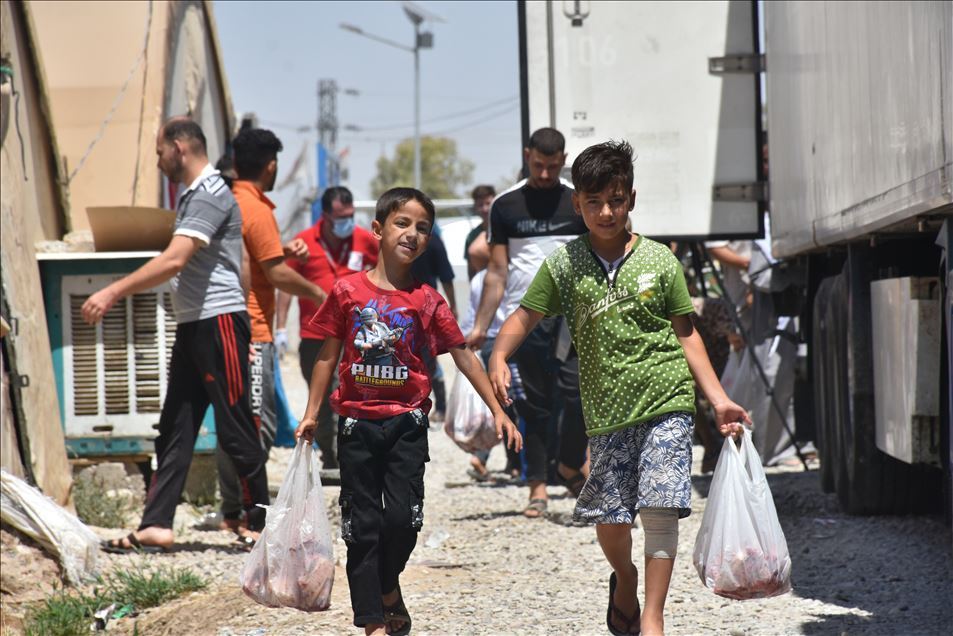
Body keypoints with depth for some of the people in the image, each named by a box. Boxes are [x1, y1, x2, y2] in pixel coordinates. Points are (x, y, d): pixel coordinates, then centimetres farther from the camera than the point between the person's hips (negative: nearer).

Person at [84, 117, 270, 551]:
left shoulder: (210, 196, -15)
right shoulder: (193, 196, 17)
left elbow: (174, 260, -25)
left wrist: (114, 292, -24)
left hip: (219, 322, -10)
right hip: (193, 325, 10)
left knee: (235, 429, -3)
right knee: (174, 429, 5)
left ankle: (261, 523, 6)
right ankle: (156, 526, 3)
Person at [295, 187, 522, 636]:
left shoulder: (427, 300, 0)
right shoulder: (348, 291, 0)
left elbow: (463, 356, 5)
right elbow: (329, 355, 7)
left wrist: (498, 411, 3)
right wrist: (311, 414, 5)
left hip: (406, 423, 0)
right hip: (357, 423, 0)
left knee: (403, 516, -10)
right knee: (363, 524, 2)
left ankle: (389, 586, 20)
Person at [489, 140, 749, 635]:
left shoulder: (659, 260, 2)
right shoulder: (564, 265, 3)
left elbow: (686, 335, 7)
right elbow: (525, 316, 2)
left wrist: (719, 400, 2)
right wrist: (498, 358, -19)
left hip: (666, 401, -1)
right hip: (608, 411, 1)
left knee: (660, 509, -11)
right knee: (609, 515, 4)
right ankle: (624, 578, 37)